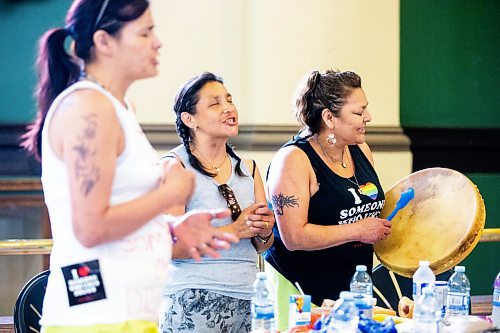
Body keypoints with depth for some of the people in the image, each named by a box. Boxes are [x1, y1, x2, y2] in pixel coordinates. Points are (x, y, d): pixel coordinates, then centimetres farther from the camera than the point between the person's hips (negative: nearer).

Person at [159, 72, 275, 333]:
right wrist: (234, 230, -17)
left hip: (248, 299, 5)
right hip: (194, 301, -5)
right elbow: (170, 245, -15)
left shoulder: (248, 168, 14)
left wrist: (264, 231, -3)